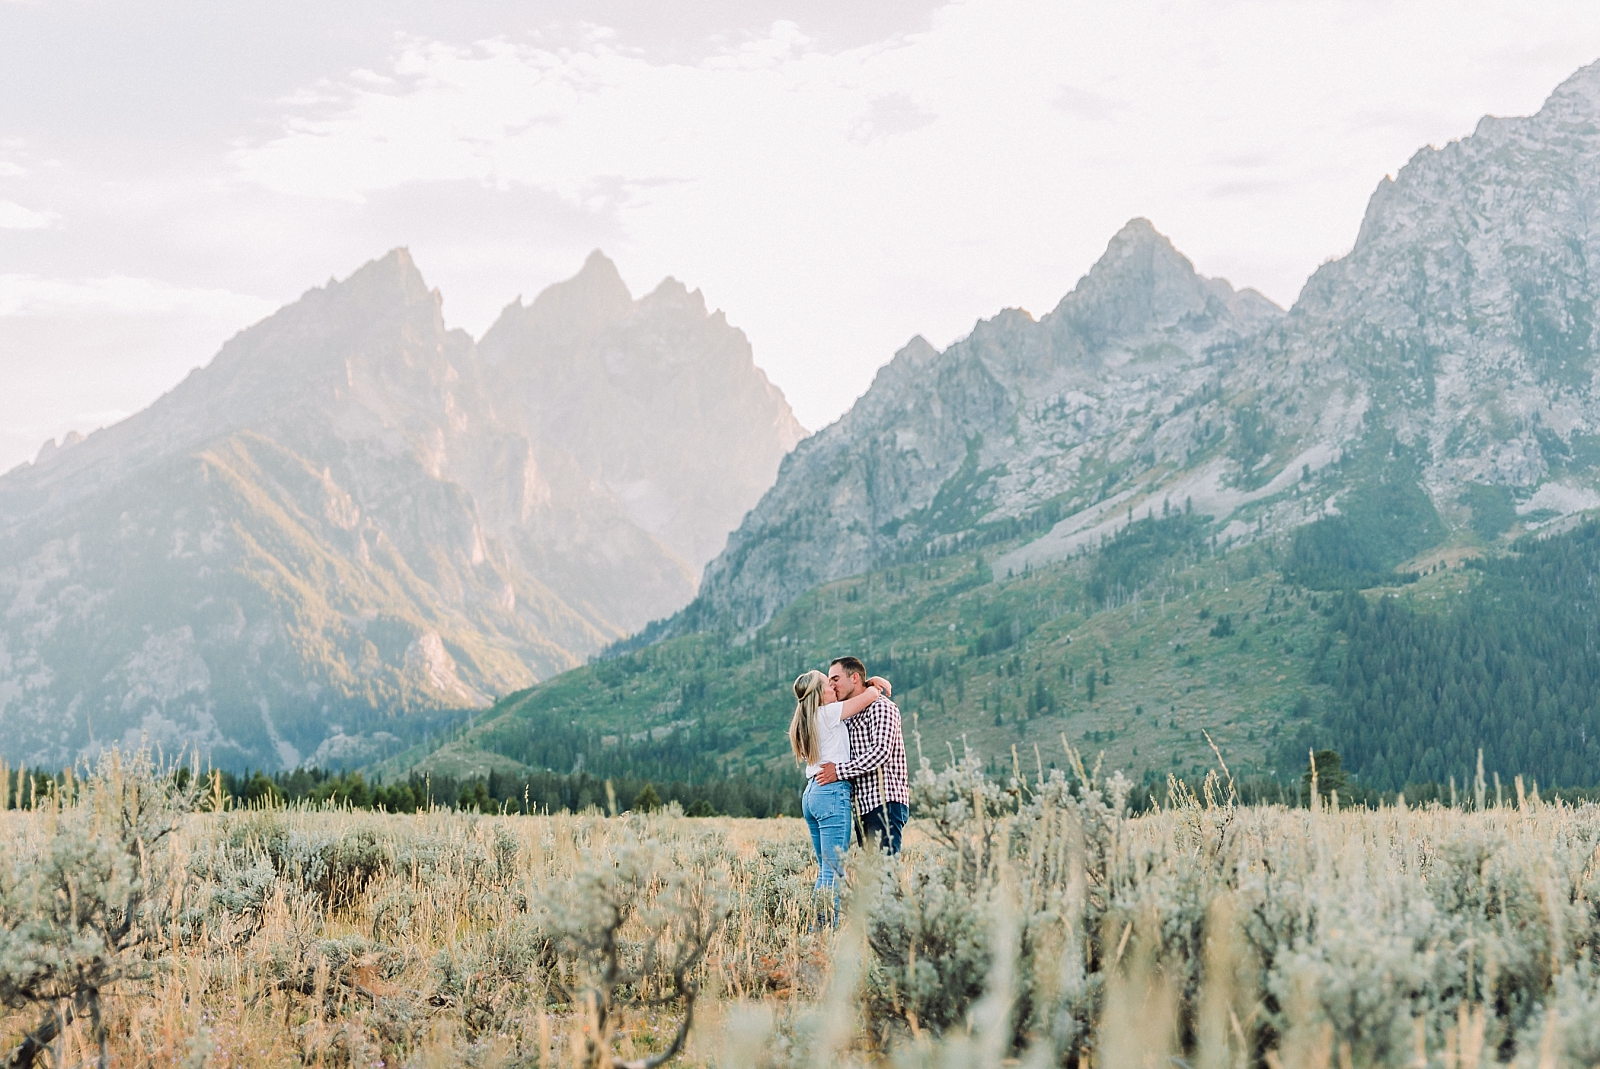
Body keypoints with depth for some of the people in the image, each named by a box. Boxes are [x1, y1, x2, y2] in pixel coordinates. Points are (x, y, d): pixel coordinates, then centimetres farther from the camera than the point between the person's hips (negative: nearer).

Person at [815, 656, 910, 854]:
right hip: (864, 805, 9)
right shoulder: (850, 713, 22)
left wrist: (839, 771, -16)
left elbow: (881, 751, -17)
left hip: (885, 801, -9)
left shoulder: (880, 706, -4)